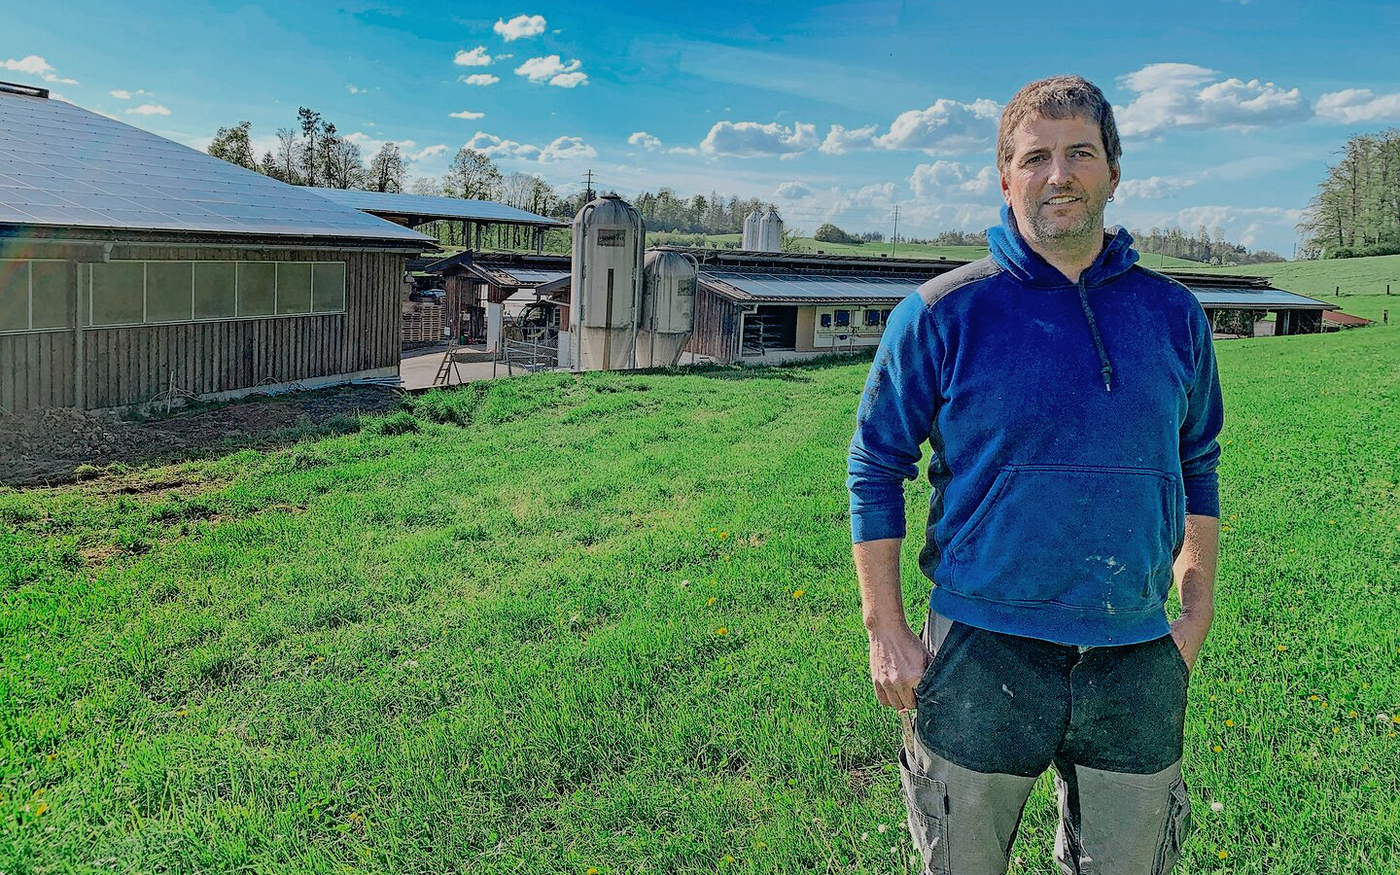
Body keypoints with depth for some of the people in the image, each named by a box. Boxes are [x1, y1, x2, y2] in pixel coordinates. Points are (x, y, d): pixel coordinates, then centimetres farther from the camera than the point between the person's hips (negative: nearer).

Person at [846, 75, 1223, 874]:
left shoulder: (1174, 315, 4)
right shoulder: (943, 314, -7)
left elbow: (1196, 469, 14)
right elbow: (875, 470, -3)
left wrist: (1195, 618, 10)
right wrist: (887, 633, -6)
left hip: (1138, 663, 3)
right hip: (983, 658, -3)